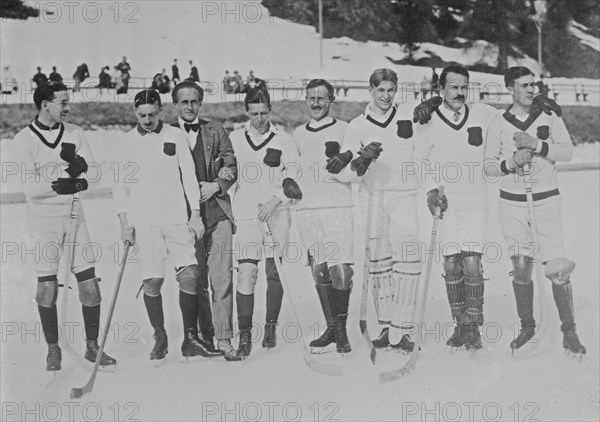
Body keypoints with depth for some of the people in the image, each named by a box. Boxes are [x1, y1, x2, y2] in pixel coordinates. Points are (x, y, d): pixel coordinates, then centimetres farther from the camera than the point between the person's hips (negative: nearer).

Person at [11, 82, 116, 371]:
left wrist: (80, 167, -20)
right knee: (47, 286, 1)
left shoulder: (75, 134, 7)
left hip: (74, 215, 3)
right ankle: (53, 349, 18)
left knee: (89, 283, 1)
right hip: (43, 219, -3)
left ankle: (93, 347, 15)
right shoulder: (24, 140, -6)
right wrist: (66, 174, -23)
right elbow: (30, 187, -15)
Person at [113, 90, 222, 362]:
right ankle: (160, 338, 15)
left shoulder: (176, 136, 6)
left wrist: (195, 213, 0)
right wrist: (124, 222, 1)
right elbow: (120, 185, 8)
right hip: (143, 222, 0)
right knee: (152, 281, -2)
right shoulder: (128, 142, 6)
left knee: (189, 275, -7)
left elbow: (188, 175, 7)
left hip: (176, 217, 1)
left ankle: (190, 340, 3)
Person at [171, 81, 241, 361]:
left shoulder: (215, 131, 13)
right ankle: (205, 337, 14)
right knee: (194, 279, 3)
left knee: (221, 277, -6)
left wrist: (216, 185, -5)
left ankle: (224, 339, -3)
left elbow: (232, 166, 11)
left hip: (217, 210, 0)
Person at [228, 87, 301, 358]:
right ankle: (244, 334, -5)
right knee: (246, 271, -11)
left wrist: (275, 199, -9)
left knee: (275, 272, 4)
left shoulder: (283, 140, 6)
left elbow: (294, 178, 4)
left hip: (277, 213, 1)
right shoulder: (234, 139, 8)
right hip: (246, 213, 0)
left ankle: (271, 327, 21)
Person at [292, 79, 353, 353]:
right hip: (306, 209, 4)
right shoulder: (298, 135, 18)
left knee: (340, 269, -12)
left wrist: (345, 158, -23)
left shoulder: (344, 130, 5)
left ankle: (341, 328, 0)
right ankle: (331, 327, 16)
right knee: (319, 270, 5)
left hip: (339, 207, -4)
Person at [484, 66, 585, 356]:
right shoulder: (499, 124, 4)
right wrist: (511, 162, -15)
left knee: (558, 269, -7)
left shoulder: (549, 116, 4)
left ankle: (569, 332, 5)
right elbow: (489, 167, 4)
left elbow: (567, 152, -6)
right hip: (512, 203, 1)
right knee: (521, 269, 4)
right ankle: (527, 326, 22)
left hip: (547, 200, -1)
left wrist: (538, 145, -18)